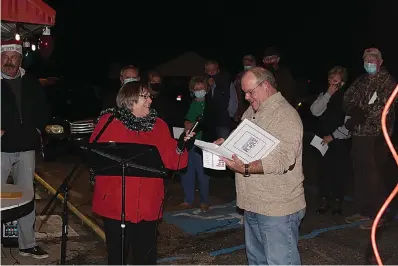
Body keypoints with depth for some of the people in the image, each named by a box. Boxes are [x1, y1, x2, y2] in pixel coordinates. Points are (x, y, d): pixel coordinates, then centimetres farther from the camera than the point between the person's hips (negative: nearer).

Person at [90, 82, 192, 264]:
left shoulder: (158, 125, 7)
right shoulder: (109, 121, -2)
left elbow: (170, 161, 3)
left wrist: (180, 146, -14)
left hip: (147, 205, 3)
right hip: (115, 204, -2)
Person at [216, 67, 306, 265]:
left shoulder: (285, 115, -15)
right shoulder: (251, 112, 14)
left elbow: (283, 160, -25)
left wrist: (246, 169, -31)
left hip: (277, 207, -9)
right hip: (254, 204, 9)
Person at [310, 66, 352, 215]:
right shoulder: (325, 95, 8)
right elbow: (315, 111, -6)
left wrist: (333, 136, -10)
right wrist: (328, 94, -11)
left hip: (340, 142, -4)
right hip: (323, 140, 4)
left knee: (338, 172, 3)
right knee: (323, 171, 5)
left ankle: (338, 203, 19)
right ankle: (324, 201, 19)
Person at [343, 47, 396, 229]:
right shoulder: (361, 81, 15)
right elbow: (348, 99, 11)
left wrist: (364, 114, -19)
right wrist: (354, 110, -8)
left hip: (376, 135, -6)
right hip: (359, 134, 6)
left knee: (373, 175, -3)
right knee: (360, 174, 12)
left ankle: (377, 215, 9)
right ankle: (363, 211, 25)